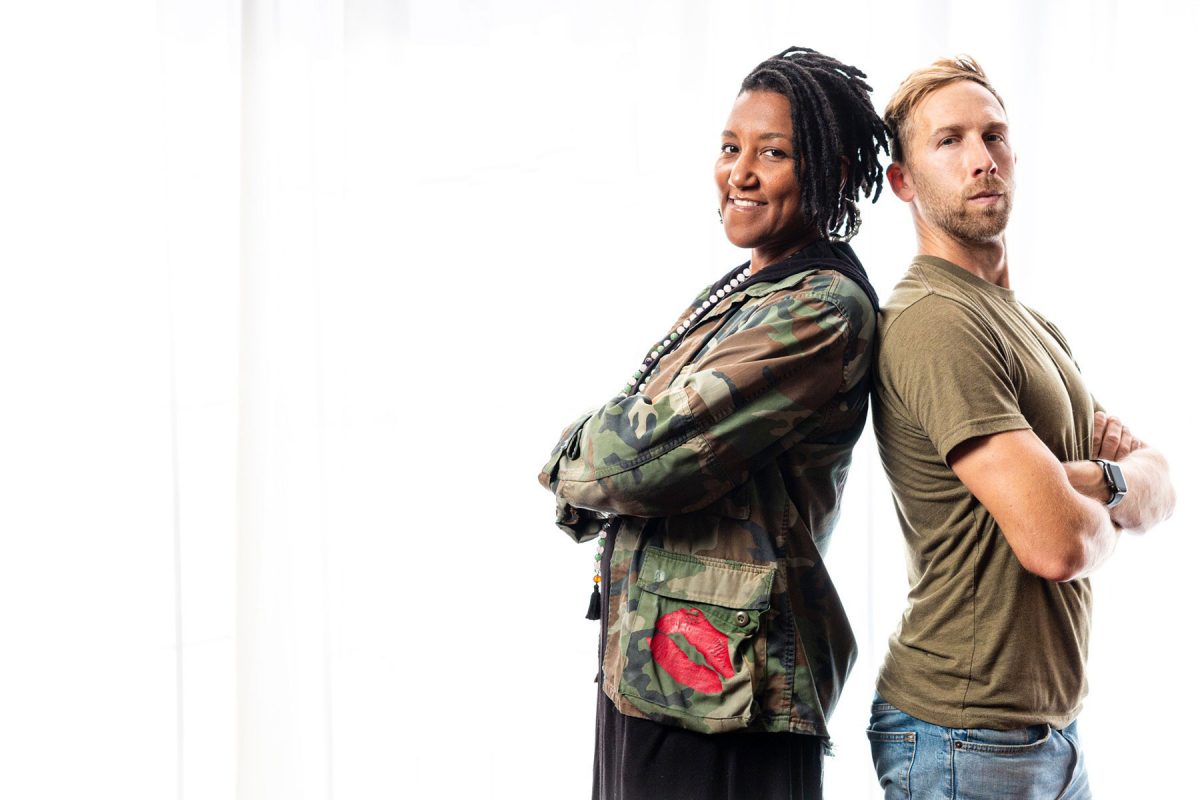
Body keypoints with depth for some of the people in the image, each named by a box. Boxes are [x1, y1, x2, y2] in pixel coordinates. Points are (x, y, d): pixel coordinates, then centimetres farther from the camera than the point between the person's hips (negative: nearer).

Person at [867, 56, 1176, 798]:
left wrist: (1101, 478, -13)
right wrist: (1104, 512, -3)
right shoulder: (934, 321, -20)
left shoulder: (1033, 324, 13)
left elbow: (1163, 491, 10)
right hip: (966, 738, -9)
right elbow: (1058, 543, -26)